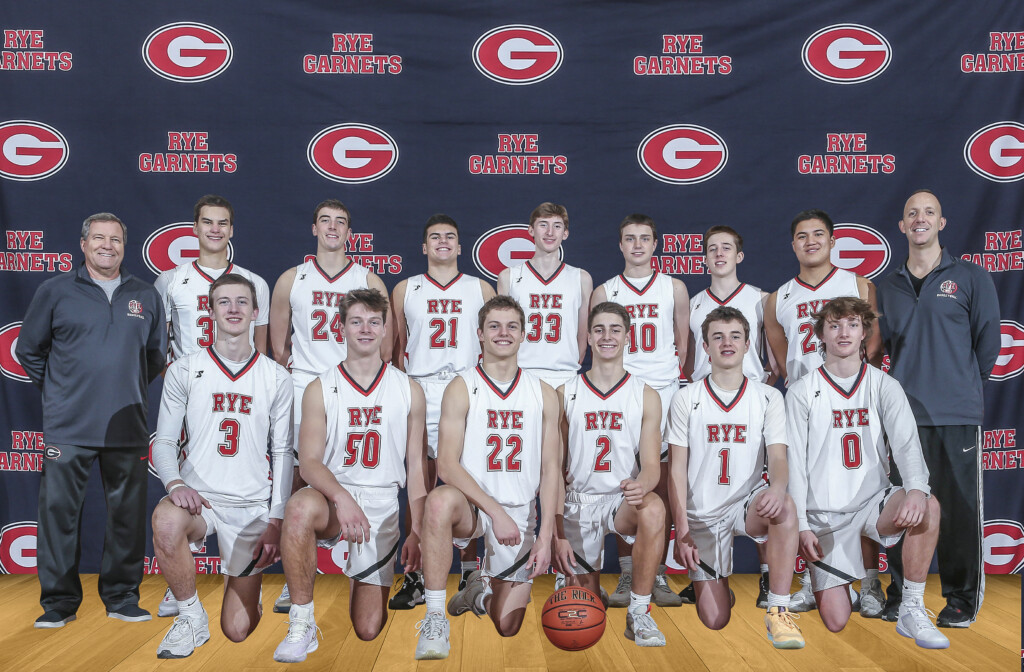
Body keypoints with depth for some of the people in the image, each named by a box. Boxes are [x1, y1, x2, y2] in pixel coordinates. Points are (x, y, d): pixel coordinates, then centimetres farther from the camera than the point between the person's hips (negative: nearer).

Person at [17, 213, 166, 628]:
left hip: (128, 427, 2)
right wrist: (58, 390, 8)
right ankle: (58, 601, 14)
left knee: (127, 513, 7)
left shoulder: (146, 297, 11)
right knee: (59, 511, 0)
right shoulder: (56, 291, 5)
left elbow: (157, 353, 21)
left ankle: (122, 597, 20)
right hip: (67, 426, -2)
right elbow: (28, 349, 12)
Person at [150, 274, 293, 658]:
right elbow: (164, 441, 3)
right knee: (166, 522, -38)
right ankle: (191, 616, -11)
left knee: (238, 631, 1)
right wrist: (174, 483, -19)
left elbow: (283, 452, 4)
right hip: (198, 495, 0)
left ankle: (245, 581, 38)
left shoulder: (276, 377, 3)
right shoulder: (184, 370, 3)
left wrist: (276, 520, -3)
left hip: (252, 505, 0)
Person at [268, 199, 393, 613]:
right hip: (304, 392, 1)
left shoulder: (369, 281, 9)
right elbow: (278, 345, 15)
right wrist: (295, 377, 9)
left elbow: (384, 345, 9)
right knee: (301, 478, -1)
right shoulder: (291, 280, 11)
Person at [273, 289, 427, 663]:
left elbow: (416, 466, 7)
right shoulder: (320, 389, 1)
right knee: (301, 507, -39)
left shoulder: (409, 391, 6)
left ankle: (358, 580, 34)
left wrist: (417, 532, 0)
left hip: (382, 503, 1)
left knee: (368, 630, -3)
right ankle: (302, 624, -21)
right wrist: (341, 497, -28)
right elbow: (309, 462, -8)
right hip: (331, 495, -1)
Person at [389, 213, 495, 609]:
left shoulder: (481, 289, 12)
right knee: (420, 485, 1)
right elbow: (397, 347, 14)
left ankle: (470, 572, 12)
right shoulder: (405, 290, 14)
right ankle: (416, 578, 8)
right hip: (420, 393, 0)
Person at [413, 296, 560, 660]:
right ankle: (435, 619, -24)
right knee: (441, 500, -39)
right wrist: (496, 511, -22)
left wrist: (545, 536, -8)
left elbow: (550, 469, 3)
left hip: (519, 514, 3)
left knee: (507, 627, -1)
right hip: (472, 506, -2)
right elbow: (446, 465, -13)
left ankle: (481, 588, 35)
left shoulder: (543, 394, 4)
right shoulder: (461, 388, -5)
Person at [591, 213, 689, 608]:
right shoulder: (604, 293, 10)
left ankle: (658, 575, 9)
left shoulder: (674, 288, 11)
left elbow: (683, 343, 14)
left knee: (661, 484, 0)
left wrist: (672, 380, 6)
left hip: (664, 393, 0)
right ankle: (627, 575, 8)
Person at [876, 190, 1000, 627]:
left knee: (958, 508, 2)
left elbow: (988, 340, 6)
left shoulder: (970, 277, 3)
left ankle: (962, 599, 17)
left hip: (956, 413, -3)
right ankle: (901, 593, 20)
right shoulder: (889, 286, 12)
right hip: (903, 411, 3)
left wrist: (965, 383, 11)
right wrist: (911, 381, 13)